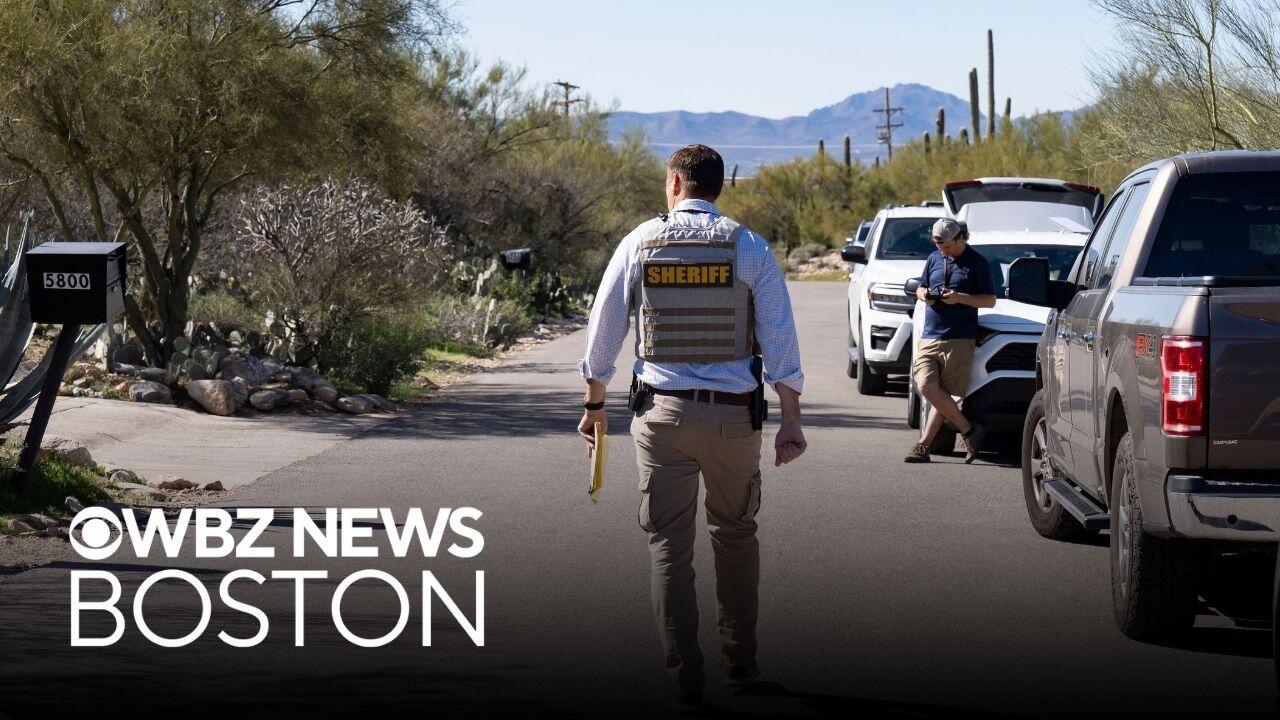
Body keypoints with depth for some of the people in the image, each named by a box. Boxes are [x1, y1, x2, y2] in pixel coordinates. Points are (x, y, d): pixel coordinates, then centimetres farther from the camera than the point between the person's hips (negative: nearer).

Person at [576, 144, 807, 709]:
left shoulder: (640, 242, 1)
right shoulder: (750, 248, -1)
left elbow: (603, 328, 4)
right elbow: (780, 342, -3)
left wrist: (594, 404, 15)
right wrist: (791, 423, 1)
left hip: (662, 413, 0)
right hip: (734, 415, 0)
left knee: (668, 547, 6)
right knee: (735, 535, 18)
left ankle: (685, 679, 3)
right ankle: (740, 663, 24)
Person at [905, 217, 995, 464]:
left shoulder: (977, 263, 2)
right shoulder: (934, 259, 17)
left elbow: (990, 300, 1)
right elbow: (920, 288, 27)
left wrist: (960, 298, -14)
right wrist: (924, 295, 2)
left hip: (960, 339, -5)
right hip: (929, 337, 5)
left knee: (943, 395, -7)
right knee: (927, 387, -11)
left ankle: (923, 445, 2)